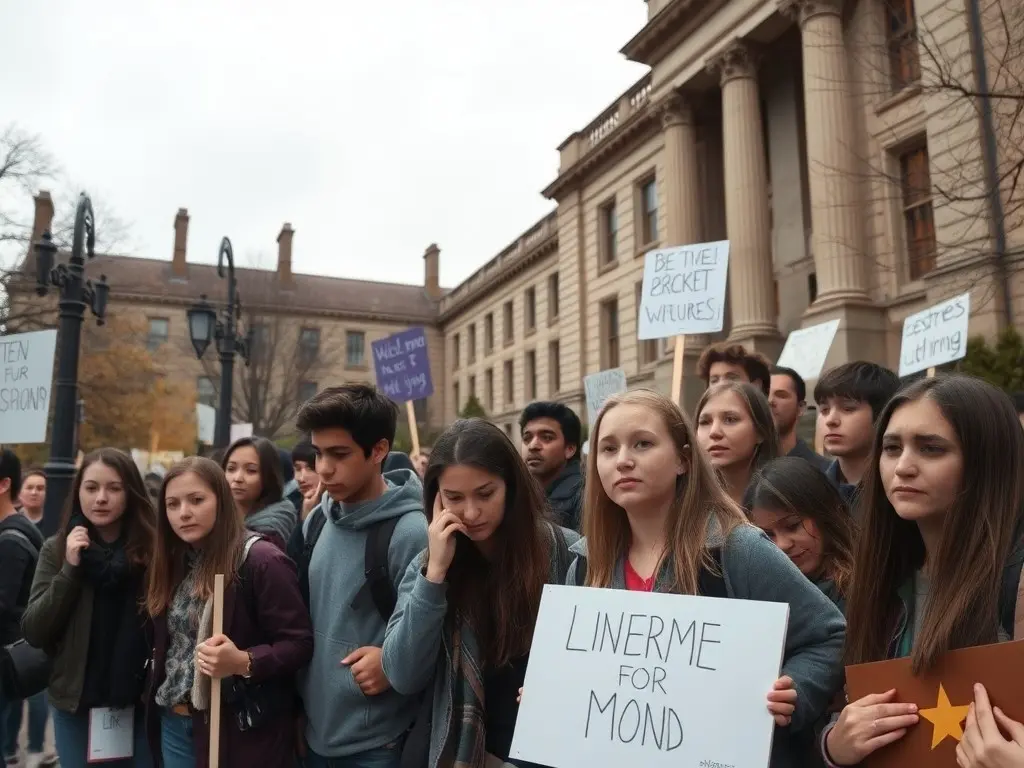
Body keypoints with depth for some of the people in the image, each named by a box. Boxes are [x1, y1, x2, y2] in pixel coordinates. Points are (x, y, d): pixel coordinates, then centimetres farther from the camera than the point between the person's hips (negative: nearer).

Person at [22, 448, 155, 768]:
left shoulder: (153, 548, -9)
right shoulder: (56, 548, -3)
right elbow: (34, 633, -7)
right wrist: (69, 569, -16)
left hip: (140, 702, -1)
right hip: (75, 702, 1)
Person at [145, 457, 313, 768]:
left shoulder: (262, 561, -16)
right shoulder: (175, 562, 7)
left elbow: (299, 644, -18)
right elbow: (167, 643, 14)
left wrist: (243, 662, -30)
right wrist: (157, 694, 3)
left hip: (239, 729, -6)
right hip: (174, 722, 6)